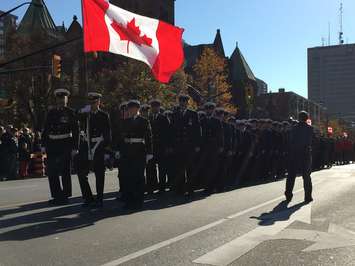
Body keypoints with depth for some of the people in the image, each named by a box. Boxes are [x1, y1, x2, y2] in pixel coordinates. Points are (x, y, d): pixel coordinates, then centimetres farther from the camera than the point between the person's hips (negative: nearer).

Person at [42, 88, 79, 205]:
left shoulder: (70, 112, -1)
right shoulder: (51, 113, 11)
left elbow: (75, 131, -5)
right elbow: (46, 129, 12)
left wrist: (74, 147, -10)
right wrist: (44, 145, 5)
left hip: (65, 145, -5)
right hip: (52, 145, 5)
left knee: (65, 171, 1)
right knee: (51, 171, 6)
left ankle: (65, 196, 13)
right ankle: (57, 195, 18)